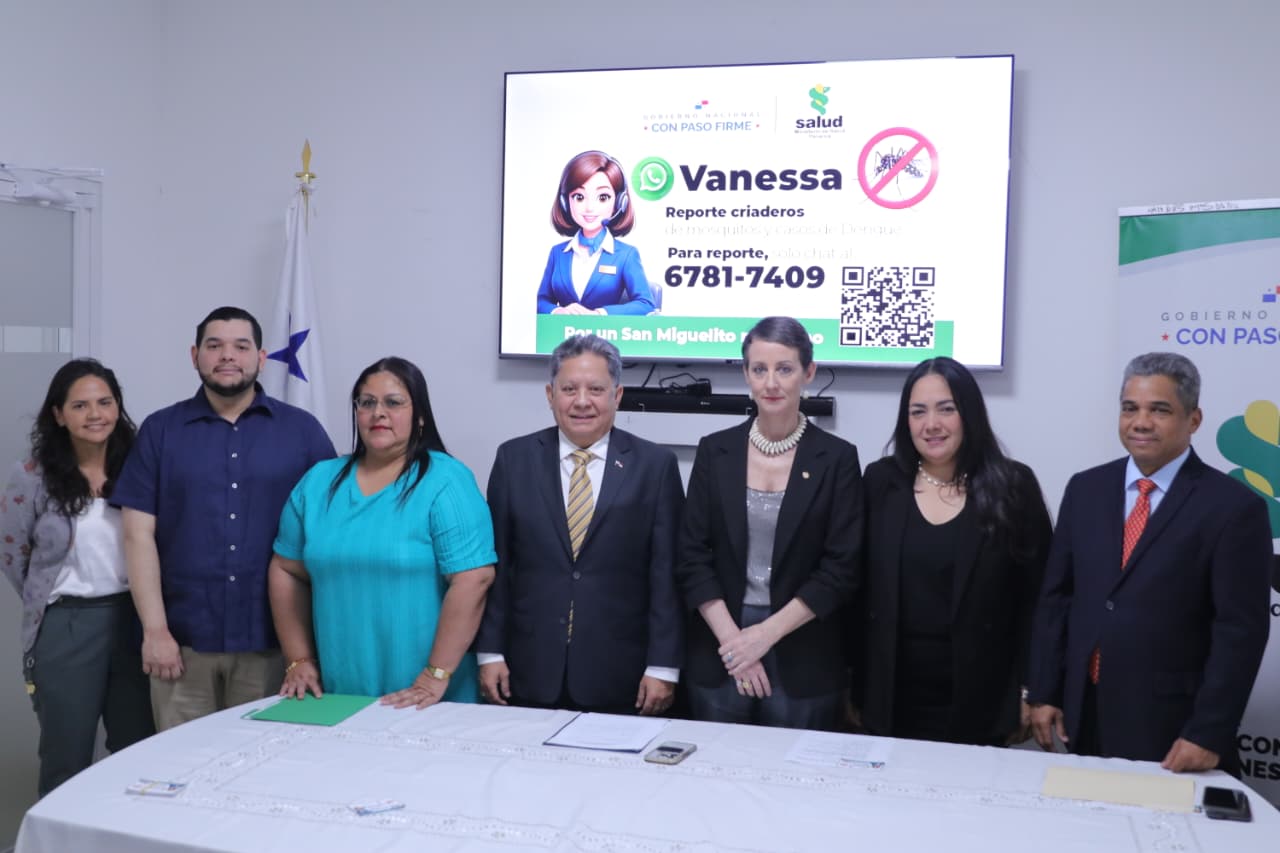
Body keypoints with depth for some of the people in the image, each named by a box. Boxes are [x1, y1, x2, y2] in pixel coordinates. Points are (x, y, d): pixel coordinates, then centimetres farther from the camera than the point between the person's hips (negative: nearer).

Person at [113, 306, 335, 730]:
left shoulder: (303, 430, 3)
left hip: (272, 640, 0)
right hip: (183, 639, 1)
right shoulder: (160, 430, 5)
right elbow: (139, 533, 1)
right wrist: (154, 629, -5)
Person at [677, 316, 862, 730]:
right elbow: (693, 557, 1)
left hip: (803, 662, -2)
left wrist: (765, 634, -12)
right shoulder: (715, 450, 2)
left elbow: (843, 569, -7)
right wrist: (733, 640, -9)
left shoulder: (837, 458, -3)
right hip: (721, 652, 2)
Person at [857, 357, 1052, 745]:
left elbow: (1036, 597, -1)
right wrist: (849, 683, 1)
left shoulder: (1013, 486, -4)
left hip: (979, 699, -1)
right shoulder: (880, 481, 0)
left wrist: (1029, 689, -3)